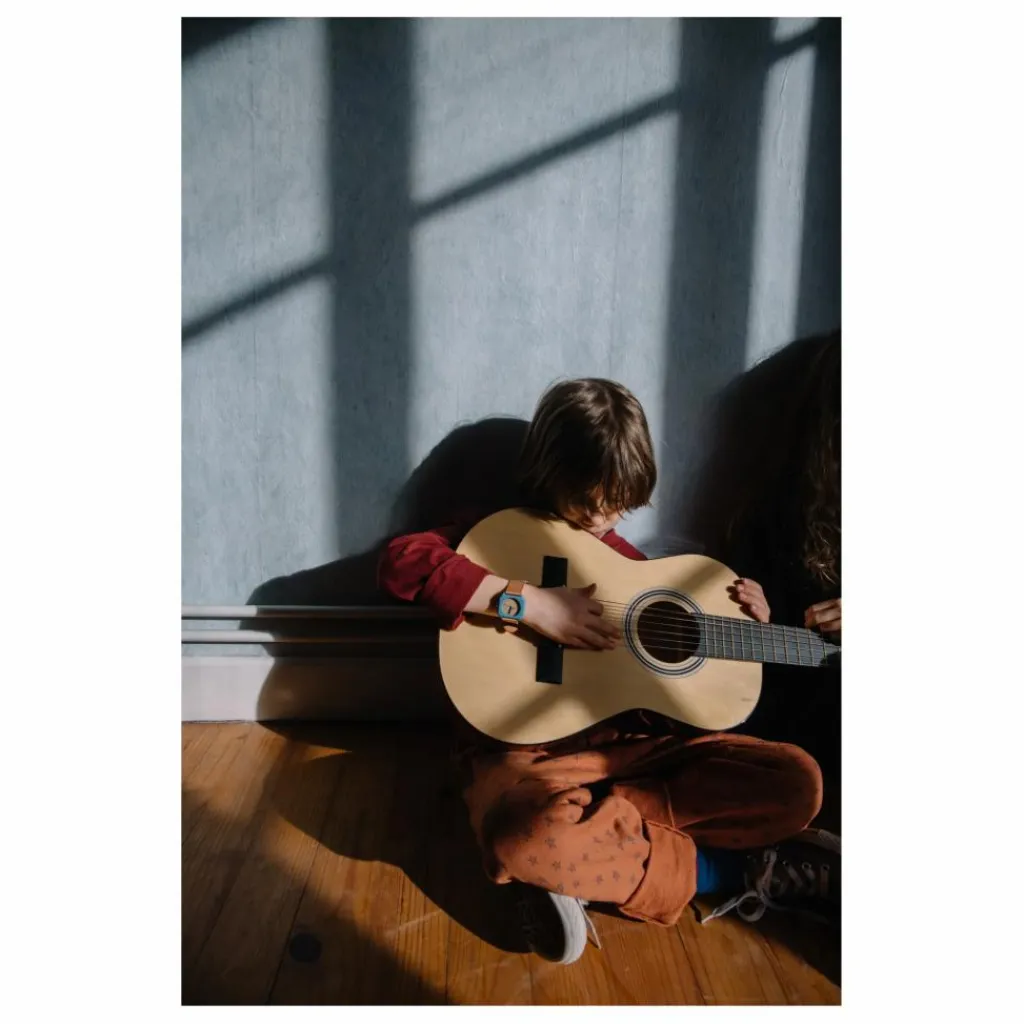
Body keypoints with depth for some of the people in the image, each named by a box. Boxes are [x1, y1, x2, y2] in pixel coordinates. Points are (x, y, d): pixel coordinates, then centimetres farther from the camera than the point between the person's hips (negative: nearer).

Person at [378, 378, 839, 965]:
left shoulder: (625, 558, 15)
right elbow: (401, 562, -21)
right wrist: (529, 602, -26)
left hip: (633, 741, 5)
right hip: (527, 748, -4)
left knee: (798, 782, -8)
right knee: (524, 832, -39)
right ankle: (725, 872, -15)